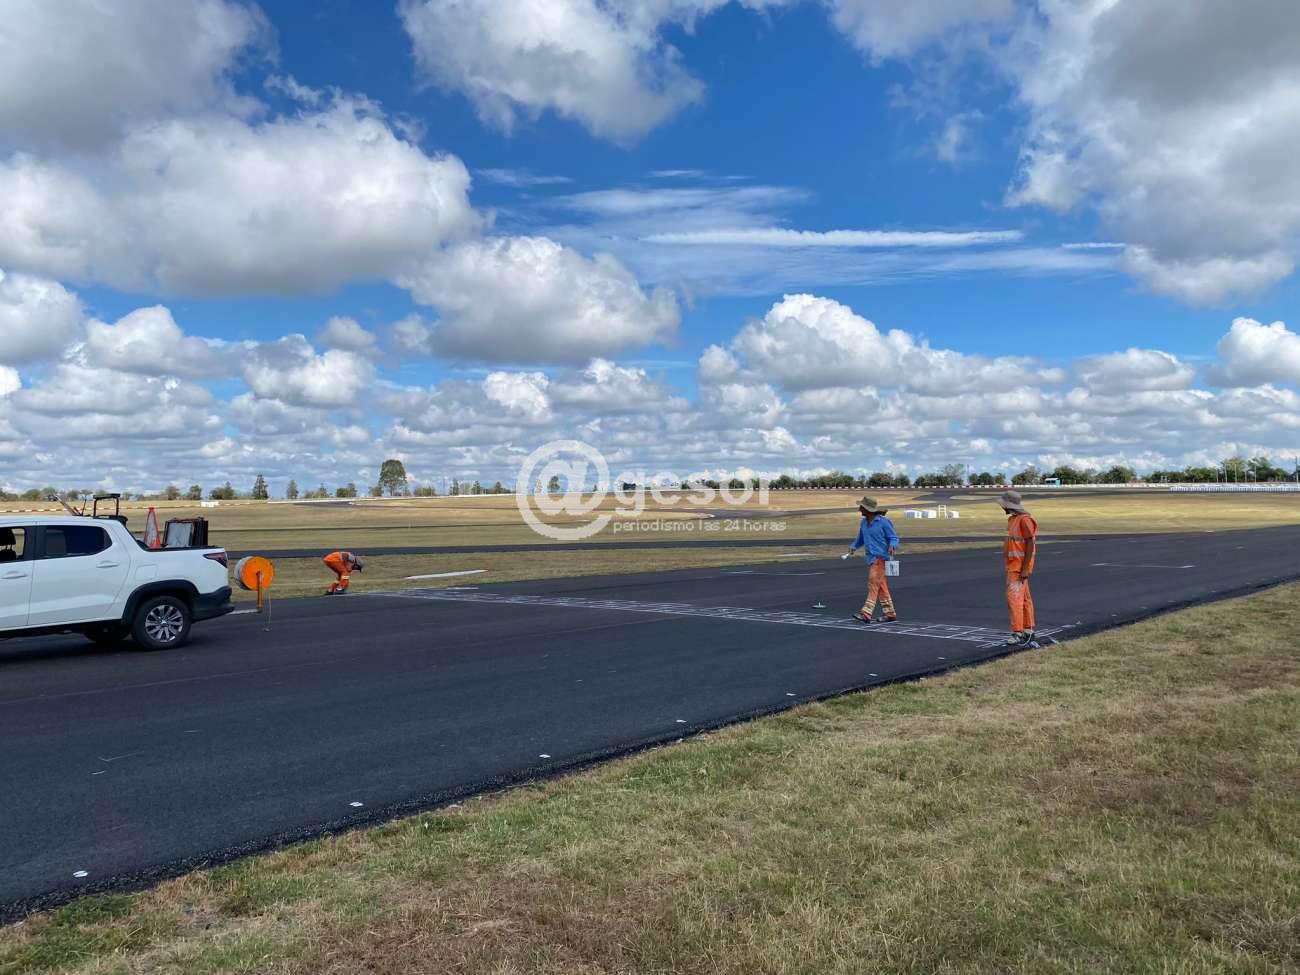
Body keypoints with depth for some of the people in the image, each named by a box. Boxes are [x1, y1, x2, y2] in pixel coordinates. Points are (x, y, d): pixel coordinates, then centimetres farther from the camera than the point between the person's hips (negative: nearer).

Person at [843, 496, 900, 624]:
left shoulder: (883, 522, -9)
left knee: (873, 584, -13)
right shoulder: (863, 523, 12)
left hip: (880, 558, -8)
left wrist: (892, 546, -24)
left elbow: (894, 538, -4)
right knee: (881, 587, 10)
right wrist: (853, 547, 7)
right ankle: (890, 614, 17)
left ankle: (866, 614, -17)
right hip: (871, 558, 8)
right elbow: (860, 539, 24)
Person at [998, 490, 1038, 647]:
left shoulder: (1025, 519, -18)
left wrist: (1025, 568, -23)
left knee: (1014, 598, -12)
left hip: (1021, 567, -10)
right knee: (1024, 599, 12)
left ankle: (1018, 634, -11)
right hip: (1014, 566, 10)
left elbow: (1031, 544, -21)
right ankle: (1029, 633, 17)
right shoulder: (1014, 519, 13)